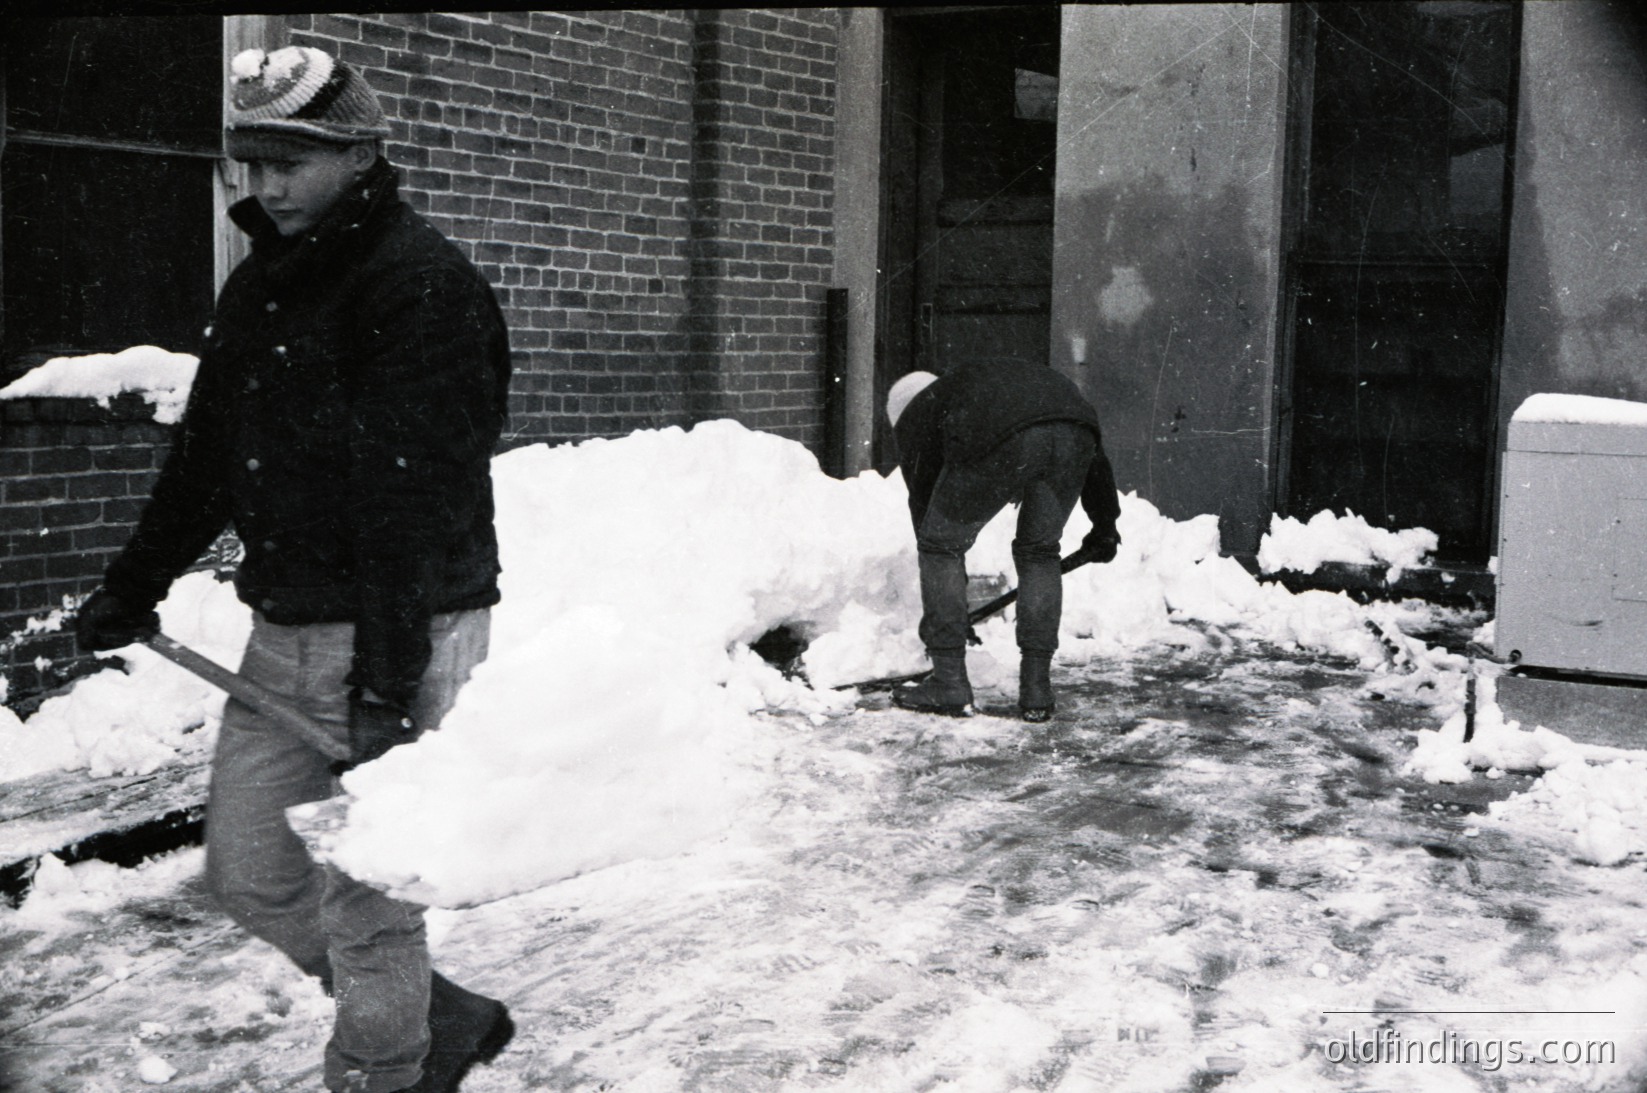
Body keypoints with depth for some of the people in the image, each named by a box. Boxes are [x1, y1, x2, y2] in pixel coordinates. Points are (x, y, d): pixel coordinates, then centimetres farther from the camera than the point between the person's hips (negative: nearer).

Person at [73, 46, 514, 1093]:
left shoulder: (425, 287, -15)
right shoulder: (261, 282, 13)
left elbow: (414, 496, -23)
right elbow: (207, 449, 22)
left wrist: (388, 676, -27)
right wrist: (135, 584, 25)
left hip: (398, 631, -9)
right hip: (284, 629, 9)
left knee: (367, 898, -1)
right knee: (250, 872, 15)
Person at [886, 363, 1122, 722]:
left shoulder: (915, 417, 31)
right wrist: (1104, 525, 38)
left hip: (998, 437, -5)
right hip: (1073, 428, 5)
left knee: (941, 546, 15)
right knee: (1039, 552, 23)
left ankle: (948, 684, 17)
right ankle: (1036, 692, 21)